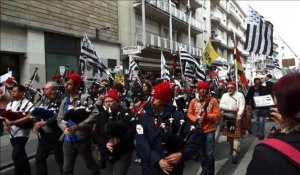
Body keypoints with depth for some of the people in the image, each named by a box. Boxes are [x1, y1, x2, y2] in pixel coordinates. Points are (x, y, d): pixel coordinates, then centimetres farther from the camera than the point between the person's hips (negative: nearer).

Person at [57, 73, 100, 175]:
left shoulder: (84, 98, -10)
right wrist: (65, 128, -10)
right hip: (68, 140, 6)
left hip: (82, 138, -5)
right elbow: (59, 119, 12)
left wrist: (78, 126, -21)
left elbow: (95, 114, -19)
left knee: (90, 164, 13)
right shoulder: (64, 101, 10)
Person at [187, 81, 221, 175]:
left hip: (209, 130, -2)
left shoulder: (213, 100, -5)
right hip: (198, 130, 3)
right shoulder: (193, 101, 1)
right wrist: (195, 119, -15)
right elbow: (189, 113, 3)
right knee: (201, 152, 15)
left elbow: (218, 115, -8)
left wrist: (207, 115, -22)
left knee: (210, 153, -1)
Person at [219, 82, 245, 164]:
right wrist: (231, 108, -17)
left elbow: (242, 105, -15)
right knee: (229, 134, 16)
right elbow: (221, 105, -3)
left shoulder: (239, 95, -3)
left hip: (236, 118, -4)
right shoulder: (224, 95, 8)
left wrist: (239, 114, -30)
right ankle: (232, 147, 40)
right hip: (227, 118, 4)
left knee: (236, 135, -8)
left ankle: (235, 154, -5)